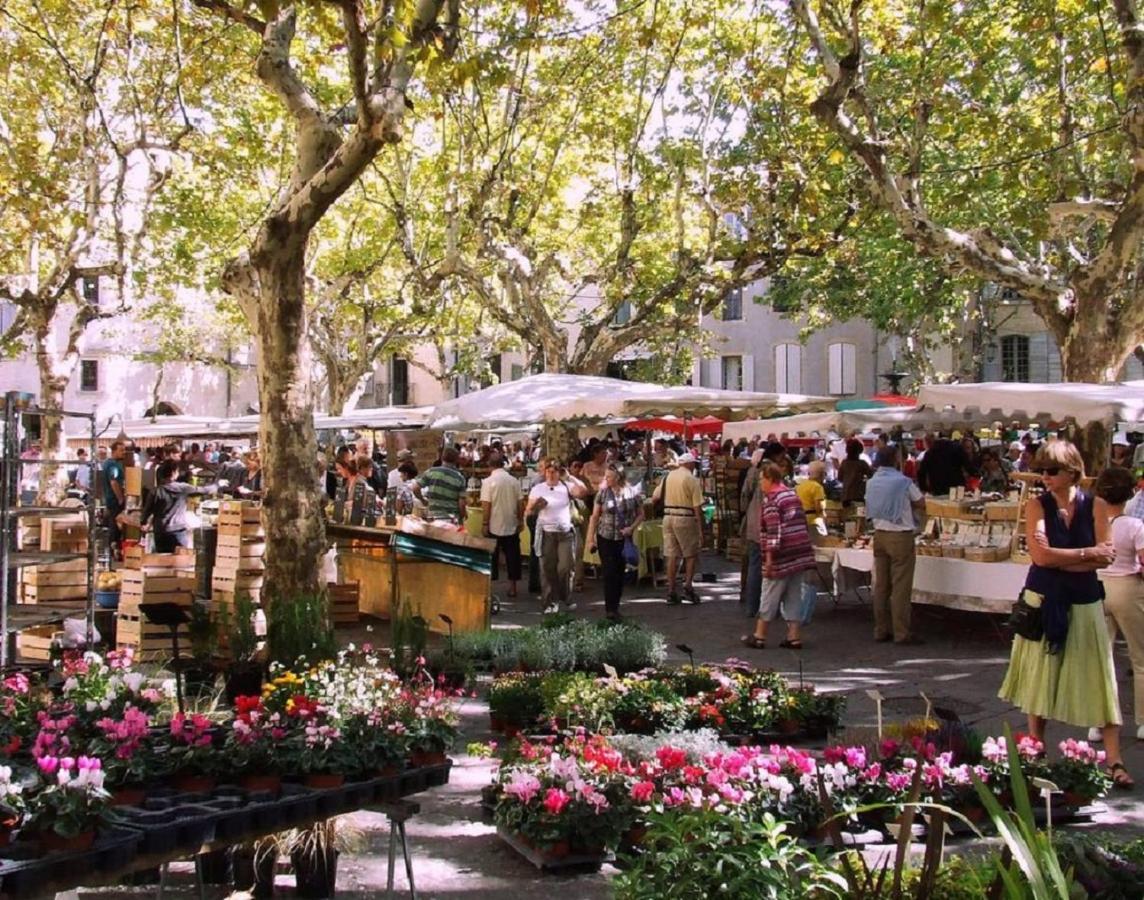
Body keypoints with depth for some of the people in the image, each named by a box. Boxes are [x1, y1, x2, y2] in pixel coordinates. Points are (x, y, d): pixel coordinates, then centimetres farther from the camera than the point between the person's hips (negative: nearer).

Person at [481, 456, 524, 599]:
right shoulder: (514, 481, -2)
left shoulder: (488, 482, -11)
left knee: (492, 556, 7)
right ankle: (512, 587, 12)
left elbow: (486, 505, -12)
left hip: (494, 526, -2)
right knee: (512, 556, 9)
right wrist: (519, 521, 12)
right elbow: (519, 504, 2)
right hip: (511, 526, 2)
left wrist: (485, 524, -5)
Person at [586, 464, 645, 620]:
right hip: (605, 538, -1)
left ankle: (615, 606, 21)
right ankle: (610, 609, -5)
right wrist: (591, 538, -1)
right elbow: (595, 516, 2)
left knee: (620, 573, 8)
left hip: (624, 539, 1)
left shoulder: (633, 493, -4)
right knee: (609, 573, -6)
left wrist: (632, 528, -12)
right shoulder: (603, 493, -2)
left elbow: (641, 514, 5)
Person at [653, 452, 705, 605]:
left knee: (672, 556, 8)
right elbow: (697, 507, -10)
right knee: (691, 555, 7)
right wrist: (701, 529, -8)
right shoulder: (692, 480, -6)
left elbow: (655, 497, 13)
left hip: (668, 517, 5)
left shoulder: (668, 476, 10)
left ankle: (671, 592, 8)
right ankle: (687, 585, -8)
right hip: (685, 518, -5)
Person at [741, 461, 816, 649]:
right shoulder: (793, 495, 14)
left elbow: (774, 532, -19)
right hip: (800, 555, 8)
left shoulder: (771, 500, -12)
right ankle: (794, 637, 8)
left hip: (782, 556, -8)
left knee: (769, 597, 2)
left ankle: (759, 636, 9)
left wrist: (769, 558, -17)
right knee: (794, 597, 9)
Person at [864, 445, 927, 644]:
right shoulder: (903, 482, -12)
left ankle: (881, 630, 13)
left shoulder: (871, 483, 6)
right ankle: (901, 633, -2)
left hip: (880, 535, 6)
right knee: (901, 587, -3)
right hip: (900, 537, -6)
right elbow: (922, 504, -2)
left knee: (881, 585, 9)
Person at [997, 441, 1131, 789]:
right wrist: (1087, 553, -12)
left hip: (1085, 604, 0)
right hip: (1044, 603, 0)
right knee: (1041, 679, 7)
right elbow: (1040, 555, -15)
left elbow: (1105, 557, -9)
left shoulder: (1093, 505, -2)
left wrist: (1059, 560, -16)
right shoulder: (1038, 506, -3)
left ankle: (1114, 761, 2)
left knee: (1097, 682, 0)